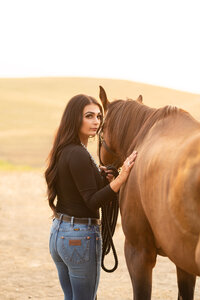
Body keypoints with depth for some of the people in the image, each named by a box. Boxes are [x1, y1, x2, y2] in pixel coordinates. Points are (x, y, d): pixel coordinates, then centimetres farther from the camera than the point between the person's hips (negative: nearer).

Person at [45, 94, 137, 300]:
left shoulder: (63, 151, 9)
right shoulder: (79, 155, -19)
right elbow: (92, 202, -20)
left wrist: (99, 176, 7)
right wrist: (121, 178, -29)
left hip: (58, 233, 9)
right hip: (81, 235, -9)